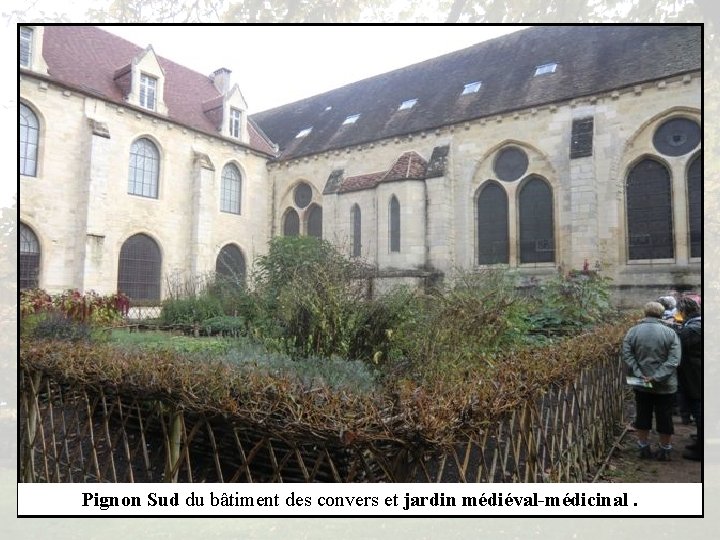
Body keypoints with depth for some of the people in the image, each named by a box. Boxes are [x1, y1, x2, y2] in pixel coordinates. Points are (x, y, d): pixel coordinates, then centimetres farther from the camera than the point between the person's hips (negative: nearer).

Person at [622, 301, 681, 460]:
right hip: (665, 387, -1)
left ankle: (644, 449, 25)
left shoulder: (632, 331, -7)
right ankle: (665, 451, 26)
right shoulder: (670, 332, -9)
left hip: (641, 386, 1)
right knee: (664, 418, 13)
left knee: (642, 417, 14)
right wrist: (657, 377, -17)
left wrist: (639, 375, -12)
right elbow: (674, 360, -15)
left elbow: (627, 356, -12)